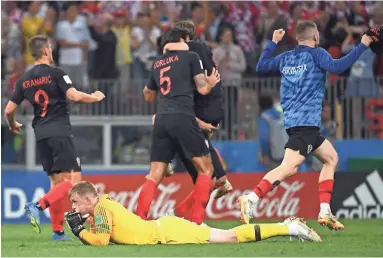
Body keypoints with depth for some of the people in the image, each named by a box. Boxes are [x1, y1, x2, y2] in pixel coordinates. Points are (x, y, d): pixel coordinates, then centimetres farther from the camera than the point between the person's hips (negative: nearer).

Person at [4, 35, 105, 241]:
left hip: (41, 135, 6)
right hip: (60, 131, -6)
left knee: (57, 182, 12)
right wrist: (94, 98, 3)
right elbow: (74, 96, -16)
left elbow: (9, 110, 12)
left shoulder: (24, 80, 10)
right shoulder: (55, 73, -5)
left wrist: (13, 126, 33)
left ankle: (58, 231, 8)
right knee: (74, 179, -8)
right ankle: (38, 206, -26)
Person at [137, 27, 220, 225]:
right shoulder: (190, 56, 7)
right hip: (183, 119, -5)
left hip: (161, 119, 5)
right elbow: (202, 89, 5)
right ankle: (196, 220, -4)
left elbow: (148, 96, 35)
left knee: (154, 175, 6)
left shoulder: (157, 63, 22)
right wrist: (211, 82, 26)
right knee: (205, 169, 6)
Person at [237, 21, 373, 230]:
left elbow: (261, 66, 27)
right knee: (288, 167, -19)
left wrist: (273, 43, 38)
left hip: (292, 120, 9)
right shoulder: (315, 54, -3)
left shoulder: (286, 58, 15)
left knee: (330, 157, 20)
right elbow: (337, 67, -21)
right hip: (307, 122, -9)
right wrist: (363, 45, -15)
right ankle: (251, 199, -33)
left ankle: (324, 212, 12)